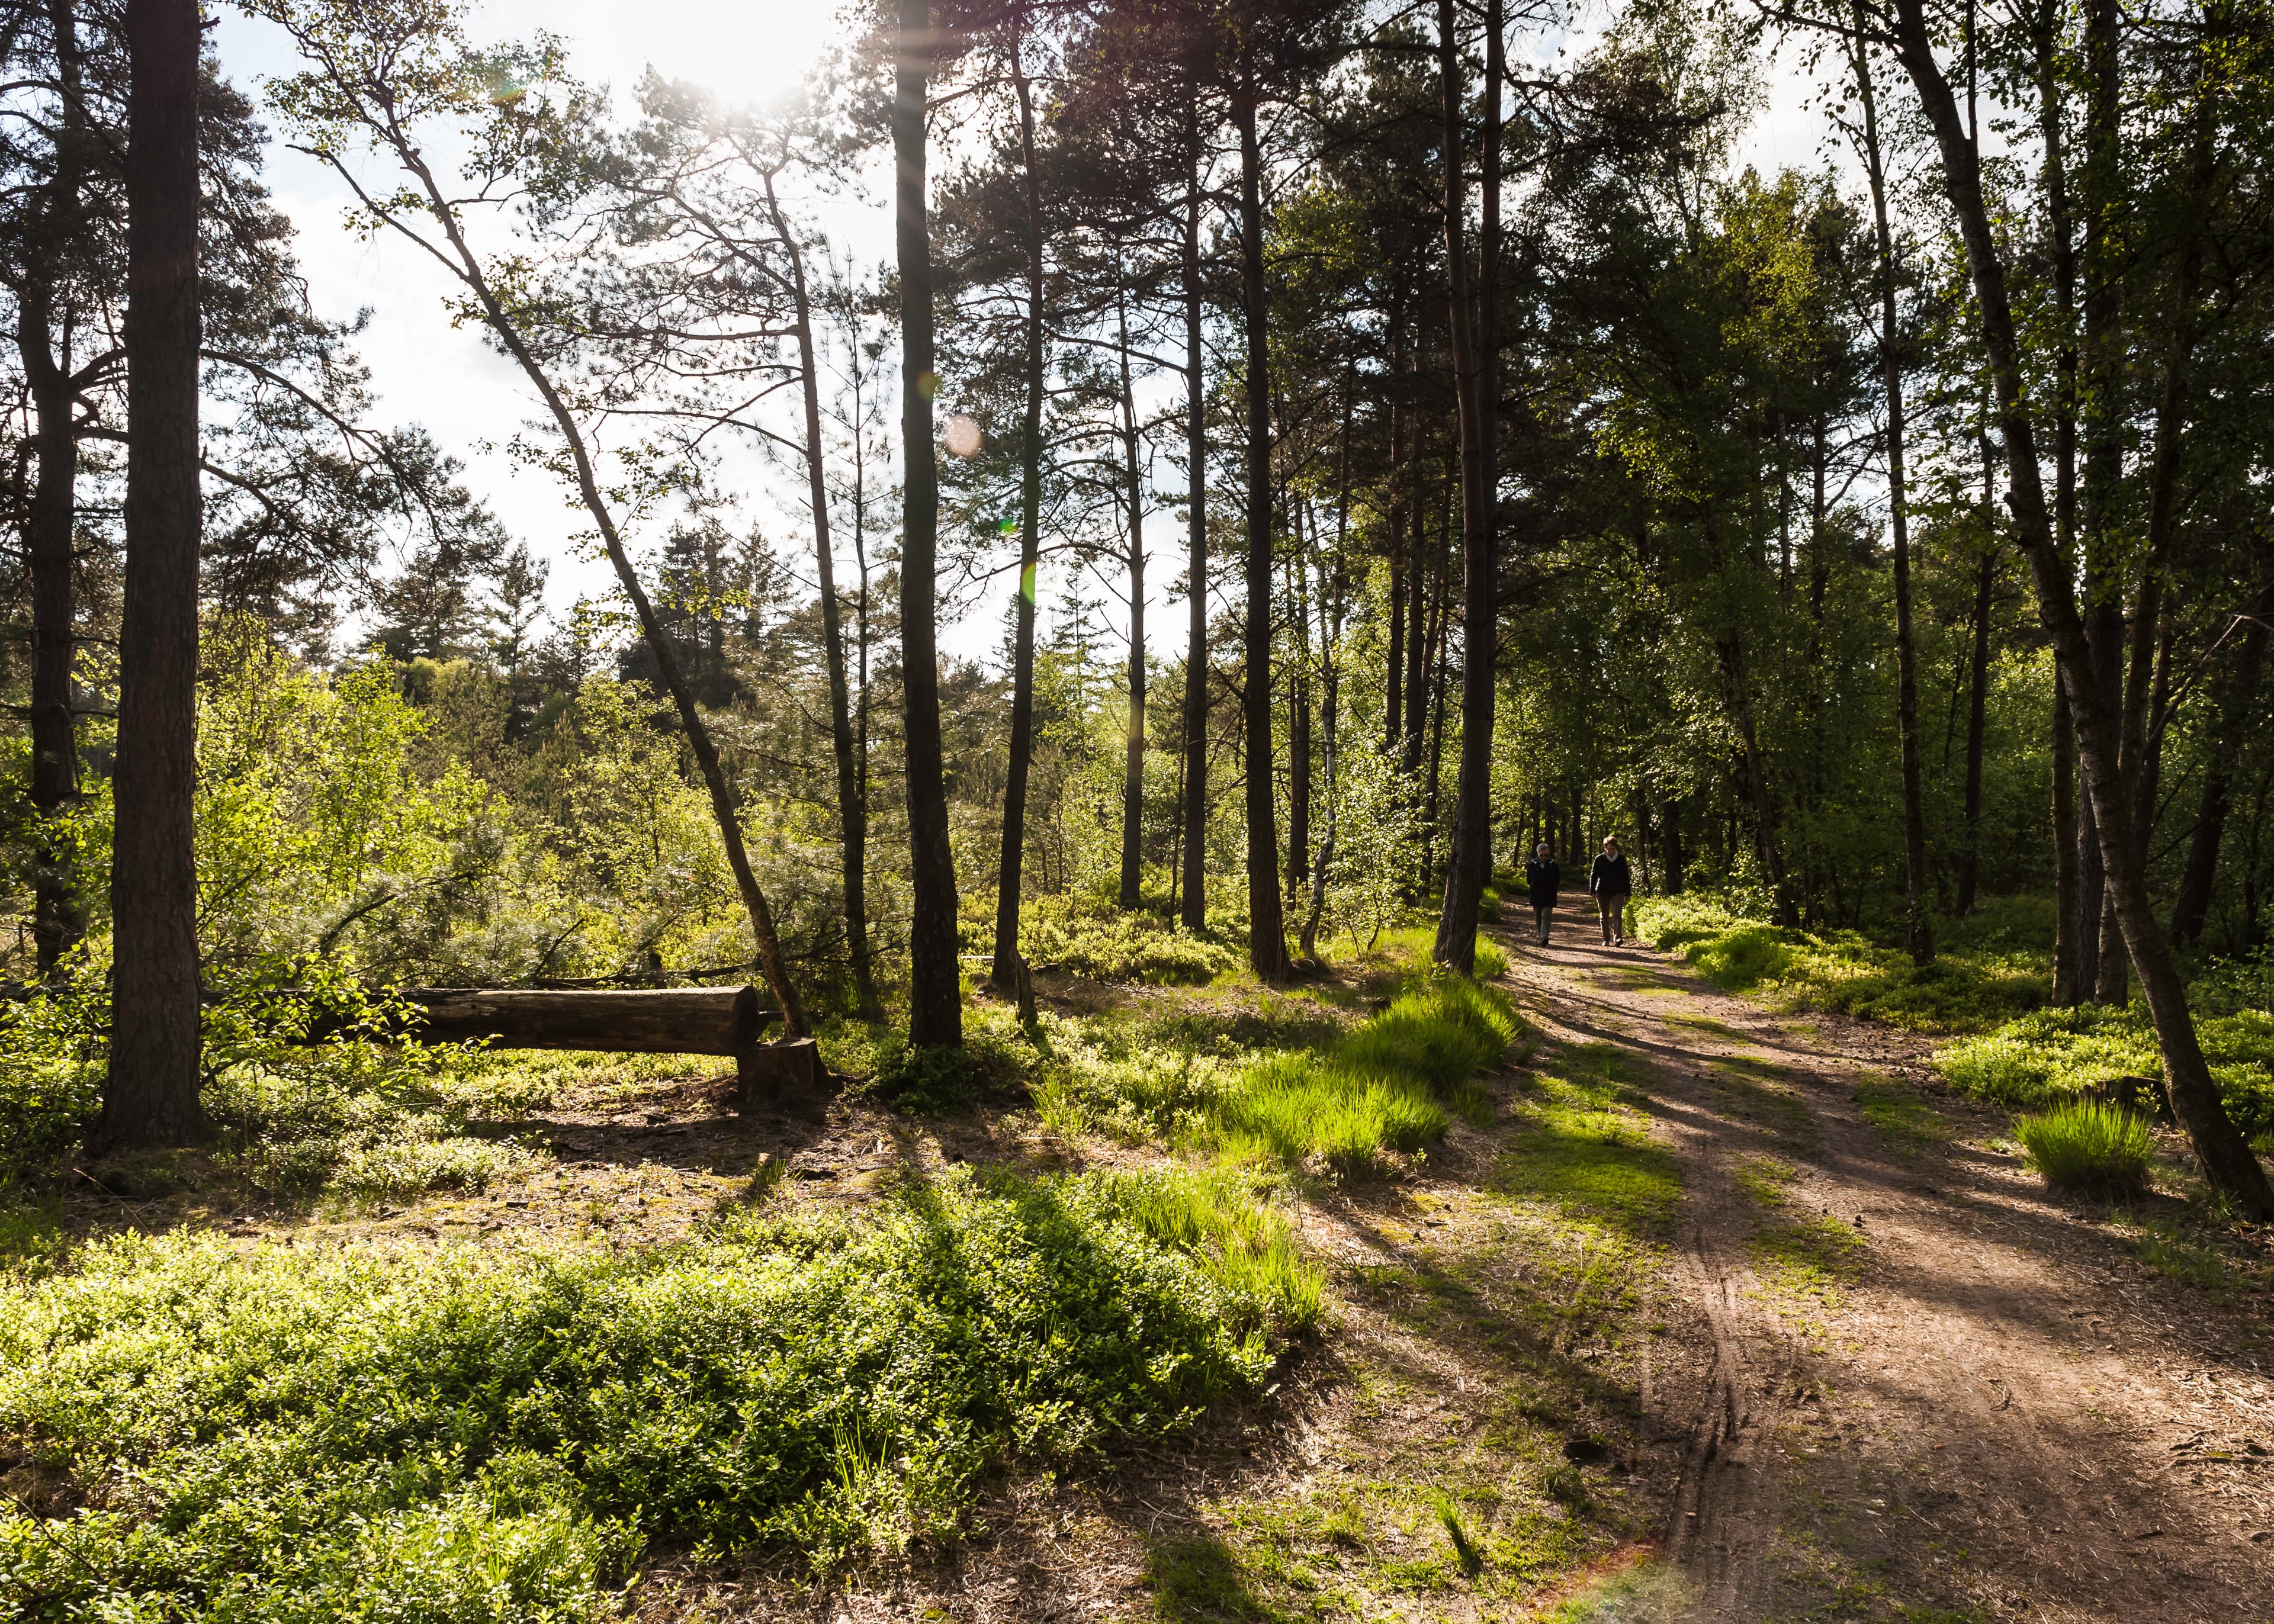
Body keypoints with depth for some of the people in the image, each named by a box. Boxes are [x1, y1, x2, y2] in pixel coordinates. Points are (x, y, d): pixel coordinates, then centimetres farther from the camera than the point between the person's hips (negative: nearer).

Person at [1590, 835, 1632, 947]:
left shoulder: (1621, 859, 5)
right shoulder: (1599, 859, 1)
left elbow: (1626, 877, 10)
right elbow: (1593, 875, 1)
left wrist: (1628, 892, 7)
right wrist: (1592, 891, -8)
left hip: (1618, 892, 0)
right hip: (1603, 891, 0)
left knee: (1617, 915, -13)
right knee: (1604, 917, 6)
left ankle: (1618, 938, -21)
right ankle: (1606, 940, 14)